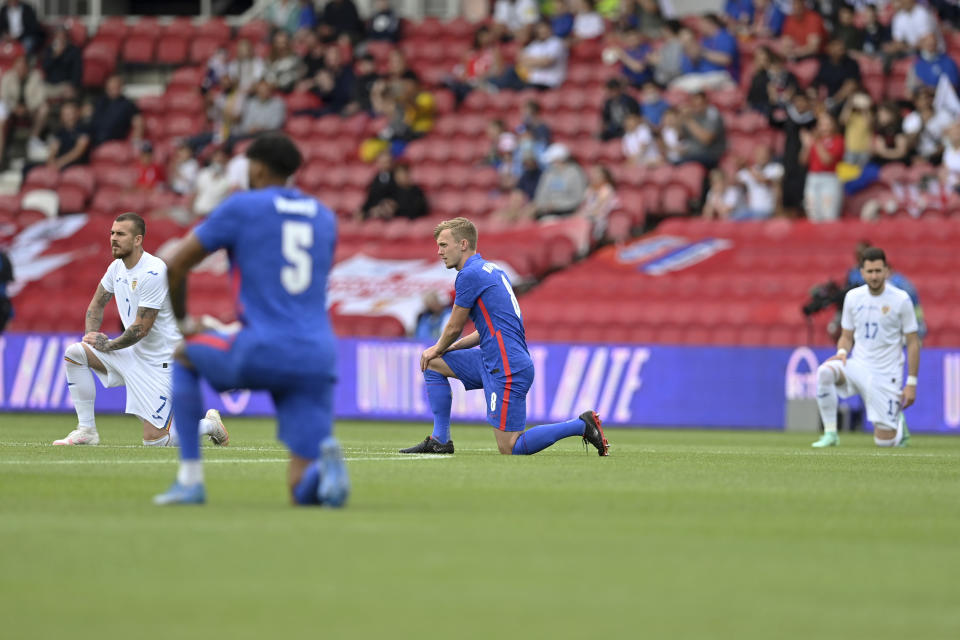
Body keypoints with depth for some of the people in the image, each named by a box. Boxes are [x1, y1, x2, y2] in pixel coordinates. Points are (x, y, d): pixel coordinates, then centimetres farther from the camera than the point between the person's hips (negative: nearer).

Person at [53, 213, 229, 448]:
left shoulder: (153, 272, -24)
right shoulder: (117, 267, 3)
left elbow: (141, 329, -24)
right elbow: (97, 303, 19)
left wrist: (107, 345, -11)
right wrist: (92, 334, 1)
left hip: (160, 362, -8)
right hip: (132, 352, 8)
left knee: (154, 439, -12)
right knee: (74, 353, -6)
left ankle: (208, 424, 17)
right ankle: (86, 430, 1)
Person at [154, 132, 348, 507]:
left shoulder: (240, 206, 4)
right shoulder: (323, 216, 19)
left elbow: (174, 268, 6)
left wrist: (183, 322, 23)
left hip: (261, 353, -4)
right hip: (319, 359, 4)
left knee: (182, 357, 28)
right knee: (303, 490, 7)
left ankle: (190, 479, 17)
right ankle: (325, 457, -31)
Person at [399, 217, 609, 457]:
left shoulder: (470, 274, -13)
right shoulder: (491, 269, 16)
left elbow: (454, 327, -4)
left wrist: (438, 349, 16)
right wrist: (451, 347, 18)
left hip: (508, 369, -10)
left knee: (510, 448, -9)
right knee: (433, 364, 16)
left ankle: (582, 425, -5)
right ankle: (440, 440, 15)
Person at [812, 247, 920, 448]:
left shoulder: (901, 300, -7)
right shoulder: (853, 297, 3)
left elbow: (913, 342, -3)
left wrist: (911, 383, -7)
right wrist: (842, 352, -11)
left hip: (886, 375, -3)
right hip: (858, 365, 3)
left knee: (884, 441, -6)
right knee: (824, 372, -31)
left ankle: (899, 422, 33)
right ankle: (830, 433, -20)